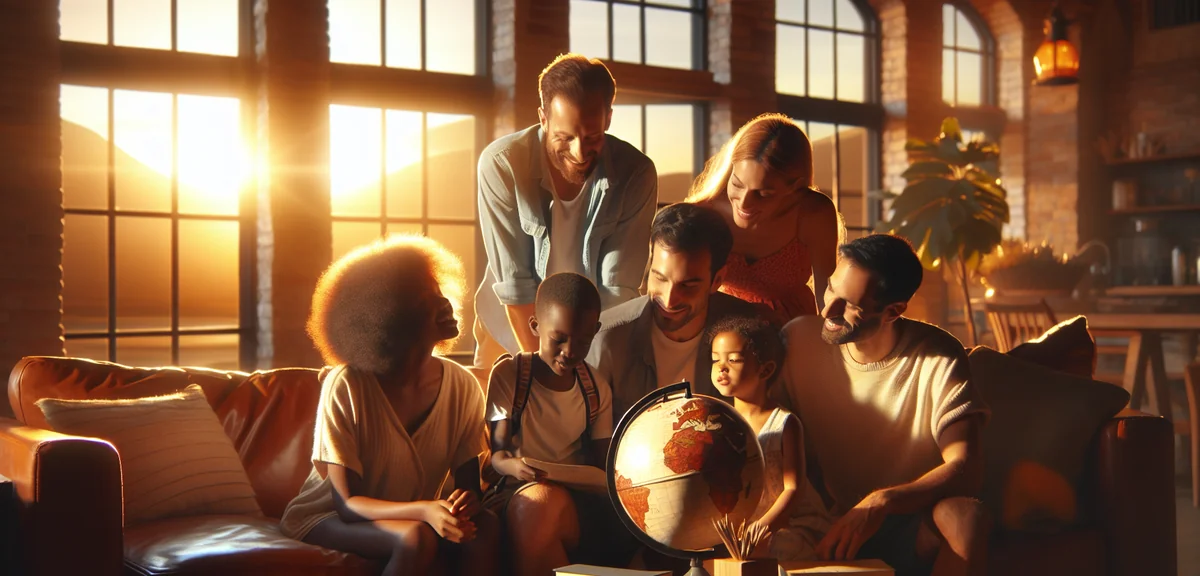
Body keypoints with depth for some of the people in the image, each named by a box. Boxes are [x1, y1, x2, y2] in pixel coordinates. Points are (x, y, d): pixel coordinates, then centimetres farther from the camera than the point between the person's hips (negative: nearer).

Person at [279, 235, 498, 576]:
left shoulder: (462, 386, -9)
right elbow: (347, 502, -22)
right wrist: (424, 511, -40)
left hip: (412, 514, 4)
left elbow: (469, 481, -4)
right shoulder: (346, 387, -22)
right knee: (416, 537, -33)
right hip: (327, 518, -4)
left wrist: (467, 499, -30)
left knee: (485, 527, -25)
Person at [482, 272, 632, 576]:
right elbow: (496, 451, -2)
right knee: (541, 499, -39)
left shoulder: (597, 390, 13)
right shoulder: (508, 374, 2)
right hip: (513, 495, -2)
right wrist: (512, 465, -27)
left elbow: (602, 462, 14)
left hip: (575, 497, 2)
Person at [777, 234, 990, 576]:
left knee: (964, 514, -33)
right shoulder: (799, 340, -7)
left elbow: (965, 470, -19)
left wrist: (882, 502, -33)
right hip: (828, 528, 0)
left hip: (913, 531, 0)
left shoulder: (937, 358, -12)